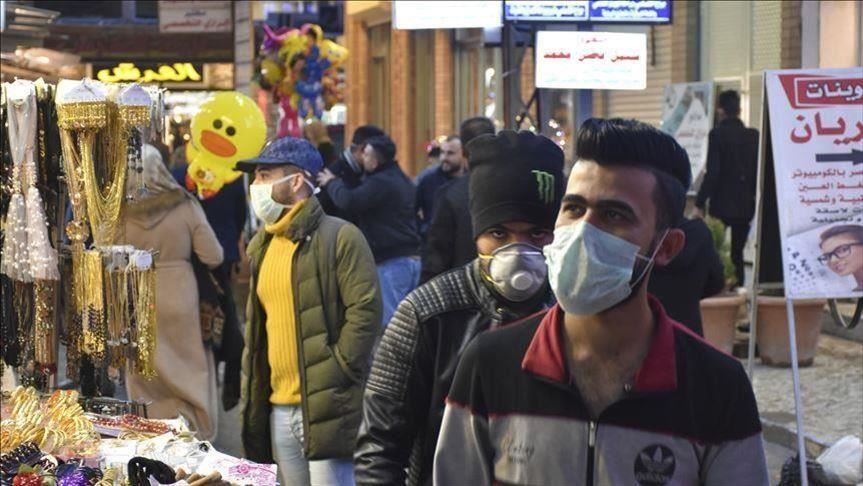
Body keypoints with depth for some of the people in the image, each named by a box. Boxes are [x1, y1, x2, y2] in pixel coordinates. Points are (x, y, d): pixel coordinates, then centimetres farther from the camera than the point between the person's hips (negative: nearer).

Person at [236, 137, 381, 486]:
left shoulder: (340, 237, -7)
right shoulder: (262, 246, 17)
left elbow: (365, 311, -14)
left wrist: (335, 373, -15)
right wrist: (252, 397, 15)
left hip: (328, 405, -8)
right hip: (278, 410, 8)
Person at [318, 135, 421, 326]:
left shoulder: (380, 183, -14)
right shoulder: (403, 180, 18)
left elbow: (348, 201, -22)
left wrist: (331, 182, -3)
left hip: (393, 260, -10)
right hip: (413, 258, 10)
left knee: (391, 318, -9)